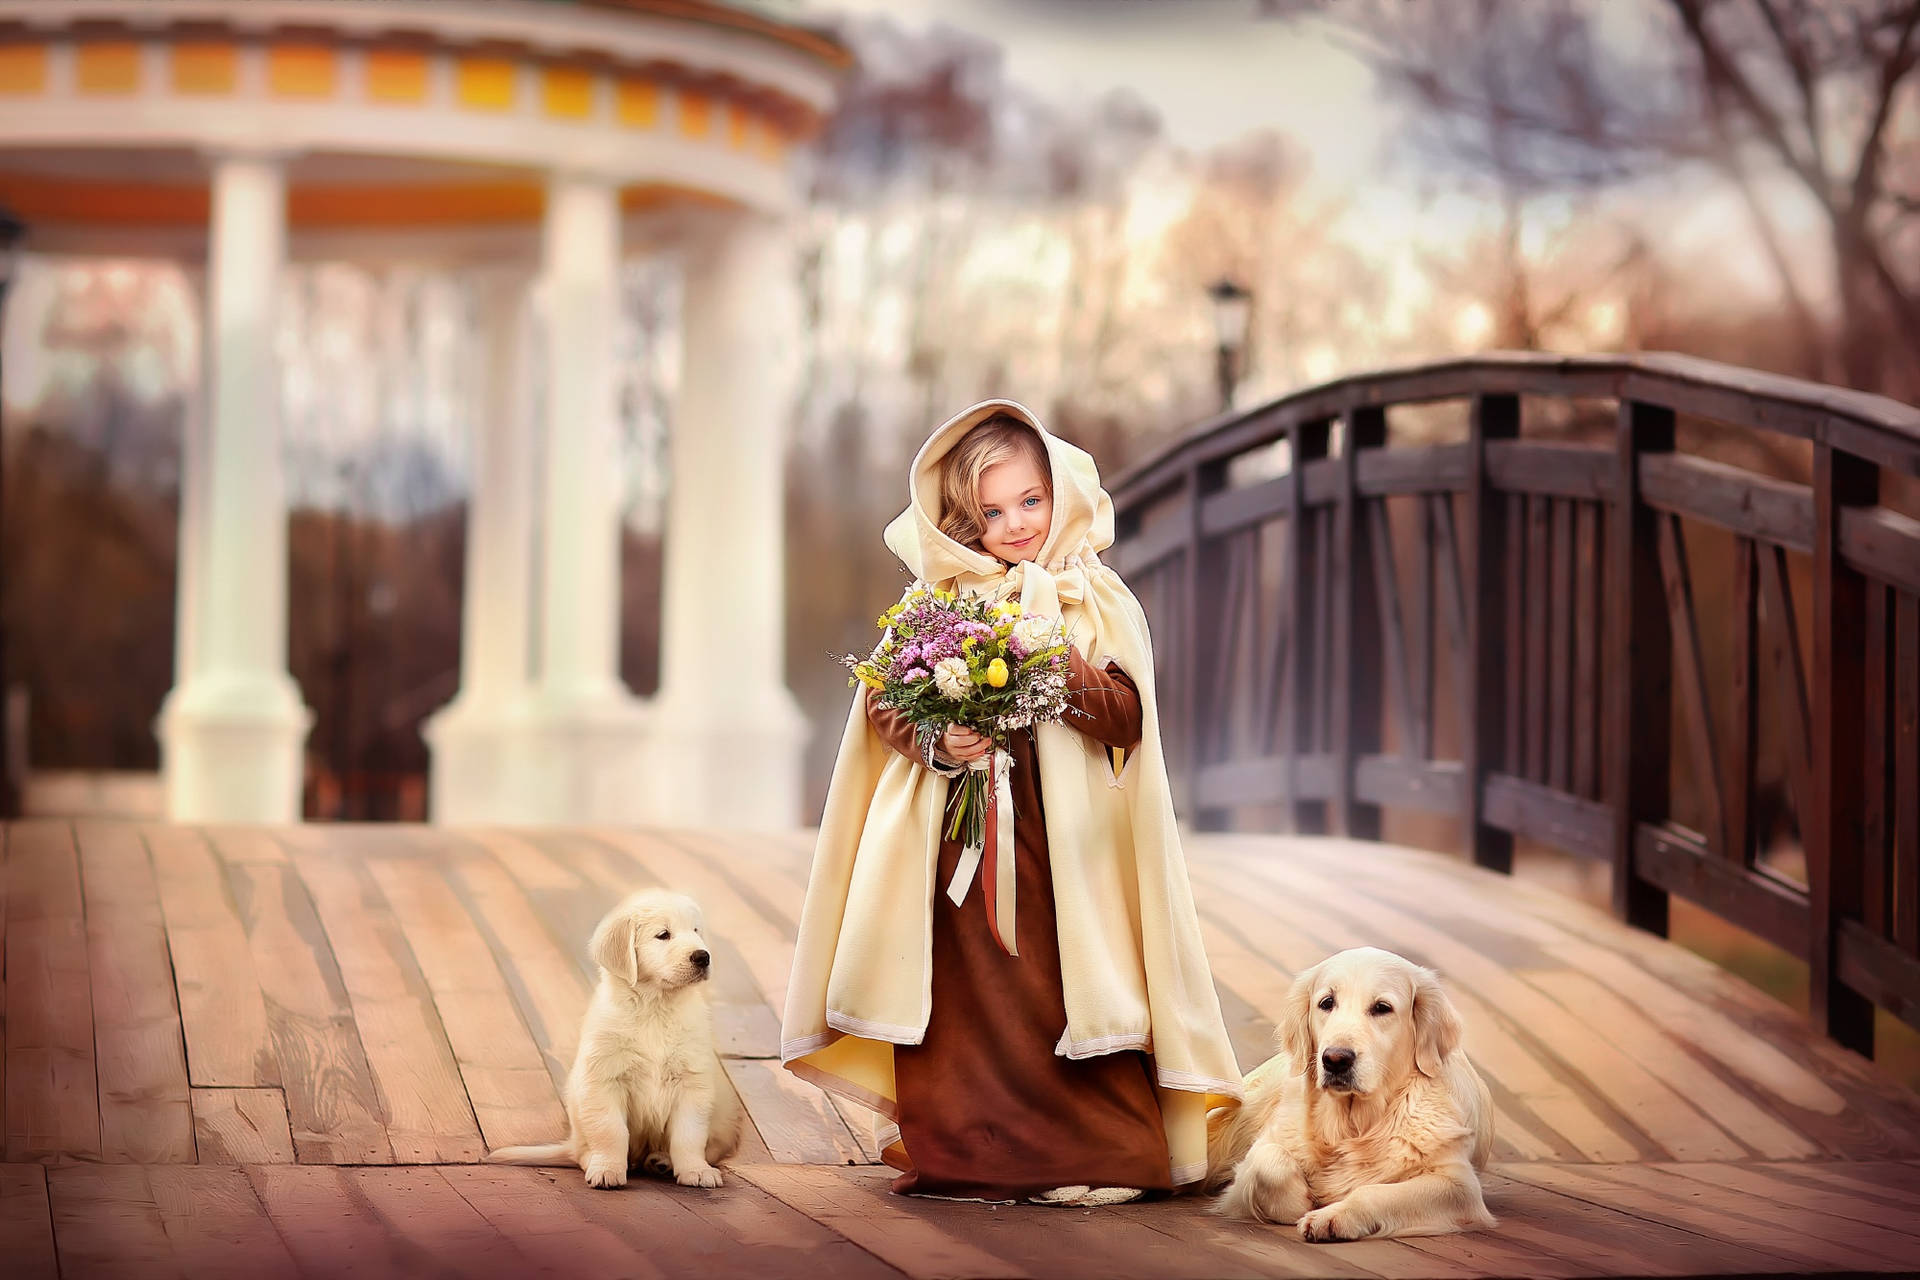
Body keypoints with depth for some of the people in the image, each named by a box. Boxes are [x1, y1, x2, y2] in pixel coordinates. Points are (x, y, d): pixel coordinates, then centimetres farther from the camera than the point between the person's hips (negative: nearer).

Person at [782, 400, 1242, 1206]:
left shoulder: (1100, 603, 5)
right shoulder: (934, 600, 9)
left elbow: (1127, 717, -5)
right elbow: (883, 705, 2)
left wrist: (1063, 666, -20)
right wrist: (934, 741, -17)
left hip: (1062, 840, -1)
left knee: (1065, 985, -7)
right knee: (963, 993, -1)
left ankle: (1094, 1159, -2)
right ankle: (957, 1157, 7)